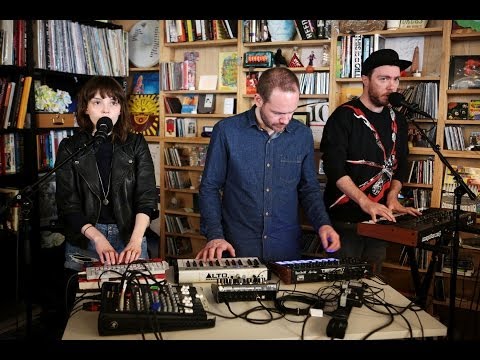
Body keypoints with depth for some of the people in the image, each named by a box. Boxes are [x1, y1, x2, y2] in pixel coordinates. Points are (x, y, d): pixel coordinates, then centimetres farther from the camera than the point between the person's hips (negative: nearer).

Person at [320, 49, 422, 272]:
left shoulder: (397, 120, 11)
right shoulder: (344, 117, -9)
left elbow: (400, 165, 15)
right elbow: (334, 168, -19)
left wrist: (392, 197, -3)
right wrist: (364, 202, -28)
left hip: (379, 218, 6)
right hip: (346, 218, -6)